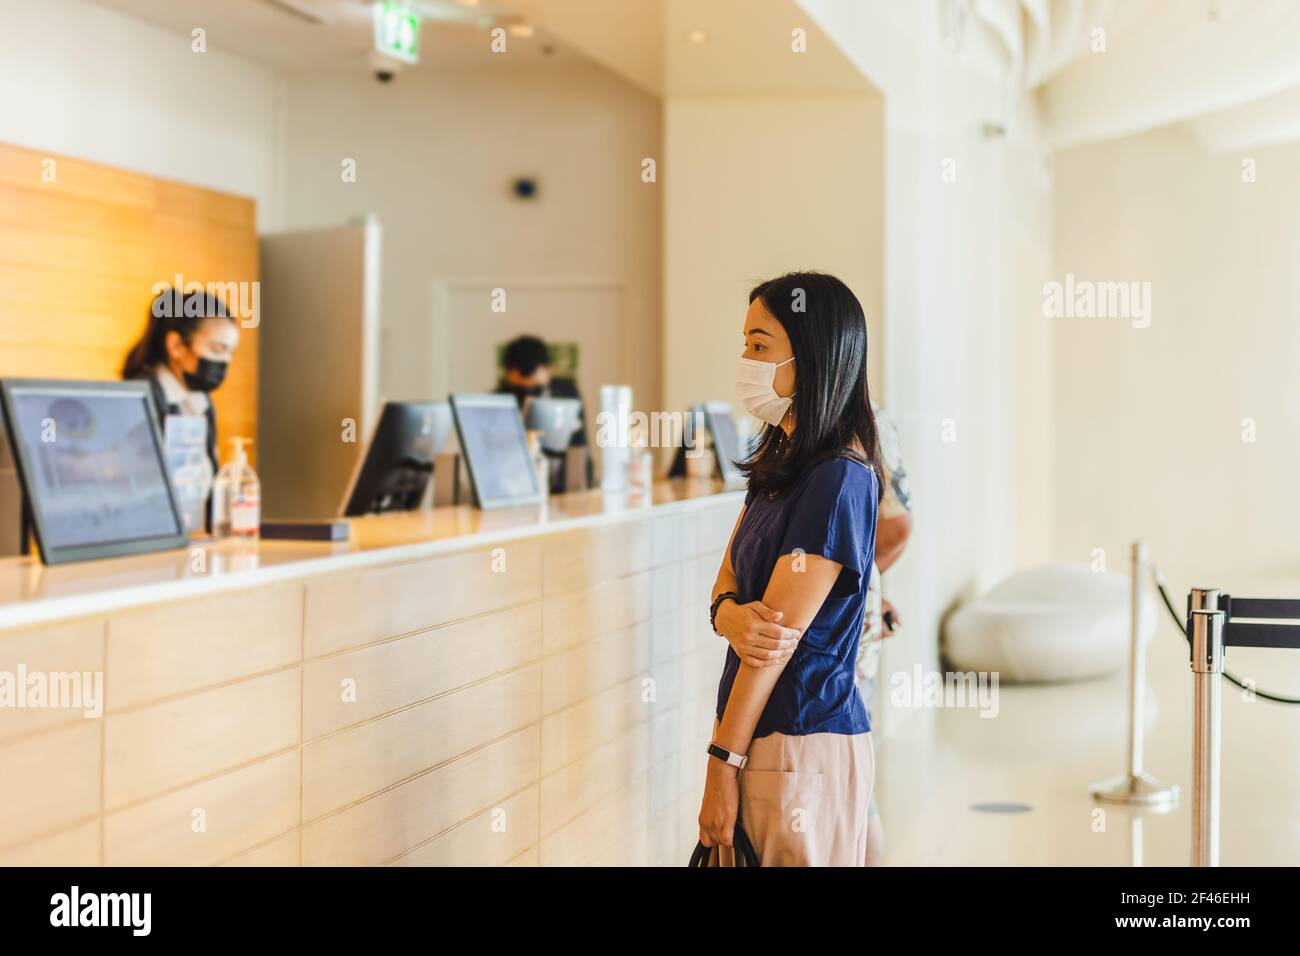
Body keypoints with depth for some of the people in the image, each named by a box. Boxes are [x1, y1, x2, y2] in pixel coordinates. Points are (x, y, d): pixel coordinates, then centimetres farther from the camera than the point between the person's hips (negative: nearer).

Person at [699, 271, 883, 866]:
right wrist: (730, 613, -15)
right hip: (767, 732, 9)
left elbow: (782, 634, -18)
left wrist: (723, 763, -15)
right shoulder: (780, 463, 13)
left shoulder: (838, 480, -17)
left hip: (804, 743, -9)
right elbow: (727, 578, 10)